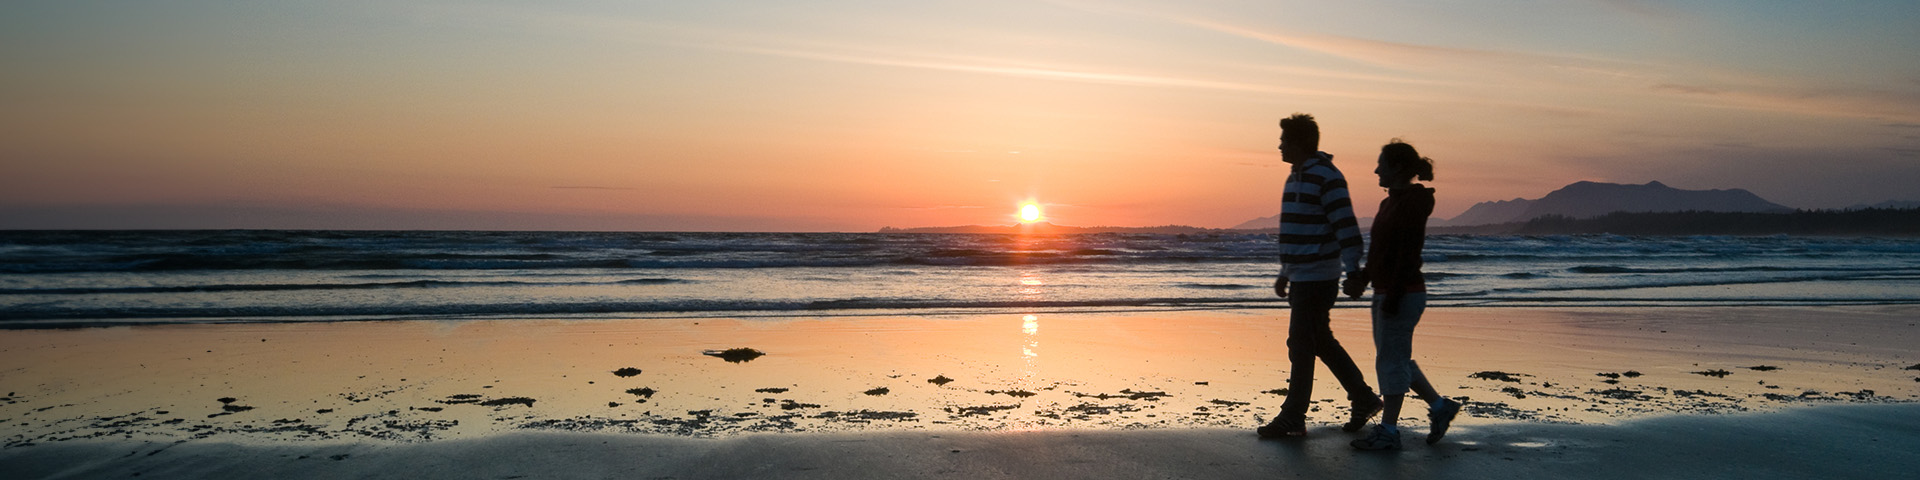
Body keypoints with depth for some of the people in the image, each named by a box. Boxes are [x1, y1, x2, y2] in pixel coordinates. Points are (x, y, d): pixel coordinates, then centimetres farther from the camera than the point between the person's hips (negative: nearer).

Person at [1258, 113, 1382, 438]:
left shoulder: (1326, 177, -14)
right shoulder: (1296, 177, 16)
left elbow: (1346, 226, -20)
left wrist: (1352, 271, -25)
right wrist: (1285, 274, 26)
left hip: (1316, 279, -10)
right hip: (1301, 277, 10)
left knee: (1301, 346, -4)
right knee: (1321, 343, 15)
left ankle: (1292, 419, 3)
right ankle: (1364, 399, 25)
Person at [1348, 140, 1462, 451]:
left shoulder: (1412, 203, -15)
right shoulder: (1391, 202, 14)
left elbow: (1407, 254, -20)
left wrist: (1393, 297, -22)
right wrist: (1363, 280, 21)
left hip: (1402, 295, -10)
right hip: (1385, 292, 10)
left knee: (1390, 360, -3)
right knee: (1395, 359, 15)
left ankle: (1388, 431, 5)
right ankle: (1440, 406, 26)